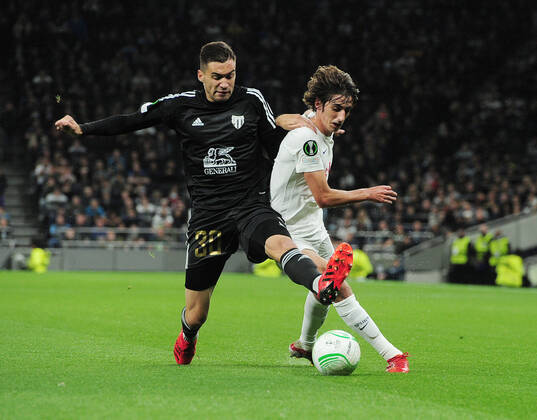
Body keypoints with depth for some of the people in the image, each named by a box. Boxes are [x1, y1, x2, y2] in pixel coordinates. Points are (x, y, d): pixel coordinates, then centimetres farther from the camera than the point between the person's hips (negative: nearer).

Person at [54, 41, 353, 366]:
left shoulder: (252, 101, 4)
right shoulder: (182, 106, 4)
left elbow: (278, 149, 13)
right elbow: (131, 121, 10)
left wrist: (287, 124, -6)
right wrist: (83, 129, 3)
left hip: (251, 205, -1)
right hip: (208, 215, 1)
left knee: (280, 243, -38)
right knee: (196, 314, 6)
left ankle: (322, 285, -66)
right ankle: (187, 338, 42)